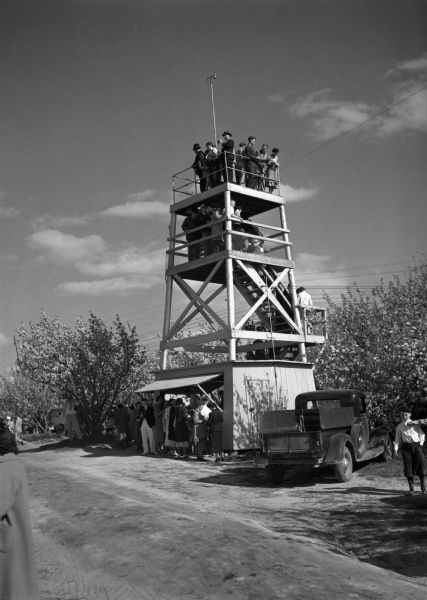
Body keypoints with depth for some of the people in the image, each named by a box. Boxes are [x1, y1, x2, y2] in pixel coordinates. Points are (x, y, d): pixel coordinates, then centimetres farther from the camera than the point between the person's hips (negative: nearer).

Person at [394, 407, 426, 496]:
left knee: (420, 466, -2)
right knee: (408, 467, -1)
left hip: (417, 446, -1)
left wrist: (421, 443, -2)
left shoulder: (415, 423, 8)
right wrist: (396, 448, -5)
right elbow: (397, 438, 10)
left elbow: (422, 434, 12)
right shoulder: (399, 427, 10)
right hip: (406, 447, 1)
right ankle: (411, 489, 8)